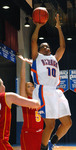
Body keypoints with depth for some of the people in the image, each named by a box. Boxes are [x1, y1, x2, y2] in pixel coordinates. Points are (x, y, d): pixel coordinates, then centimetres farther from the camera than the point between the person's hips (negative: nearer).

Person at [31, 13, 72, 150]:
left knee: (67, 123, 2)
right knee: (50, 125, -12)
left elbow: (62, 46, 22)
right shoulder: (37, 57, 14)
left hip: (56, 92, 6)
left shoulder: (54, 58, 26)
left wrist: (59, 28, 24)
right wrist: (38, 26, 9)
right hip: (43, 91, -6)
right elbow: (33, 41, 3)